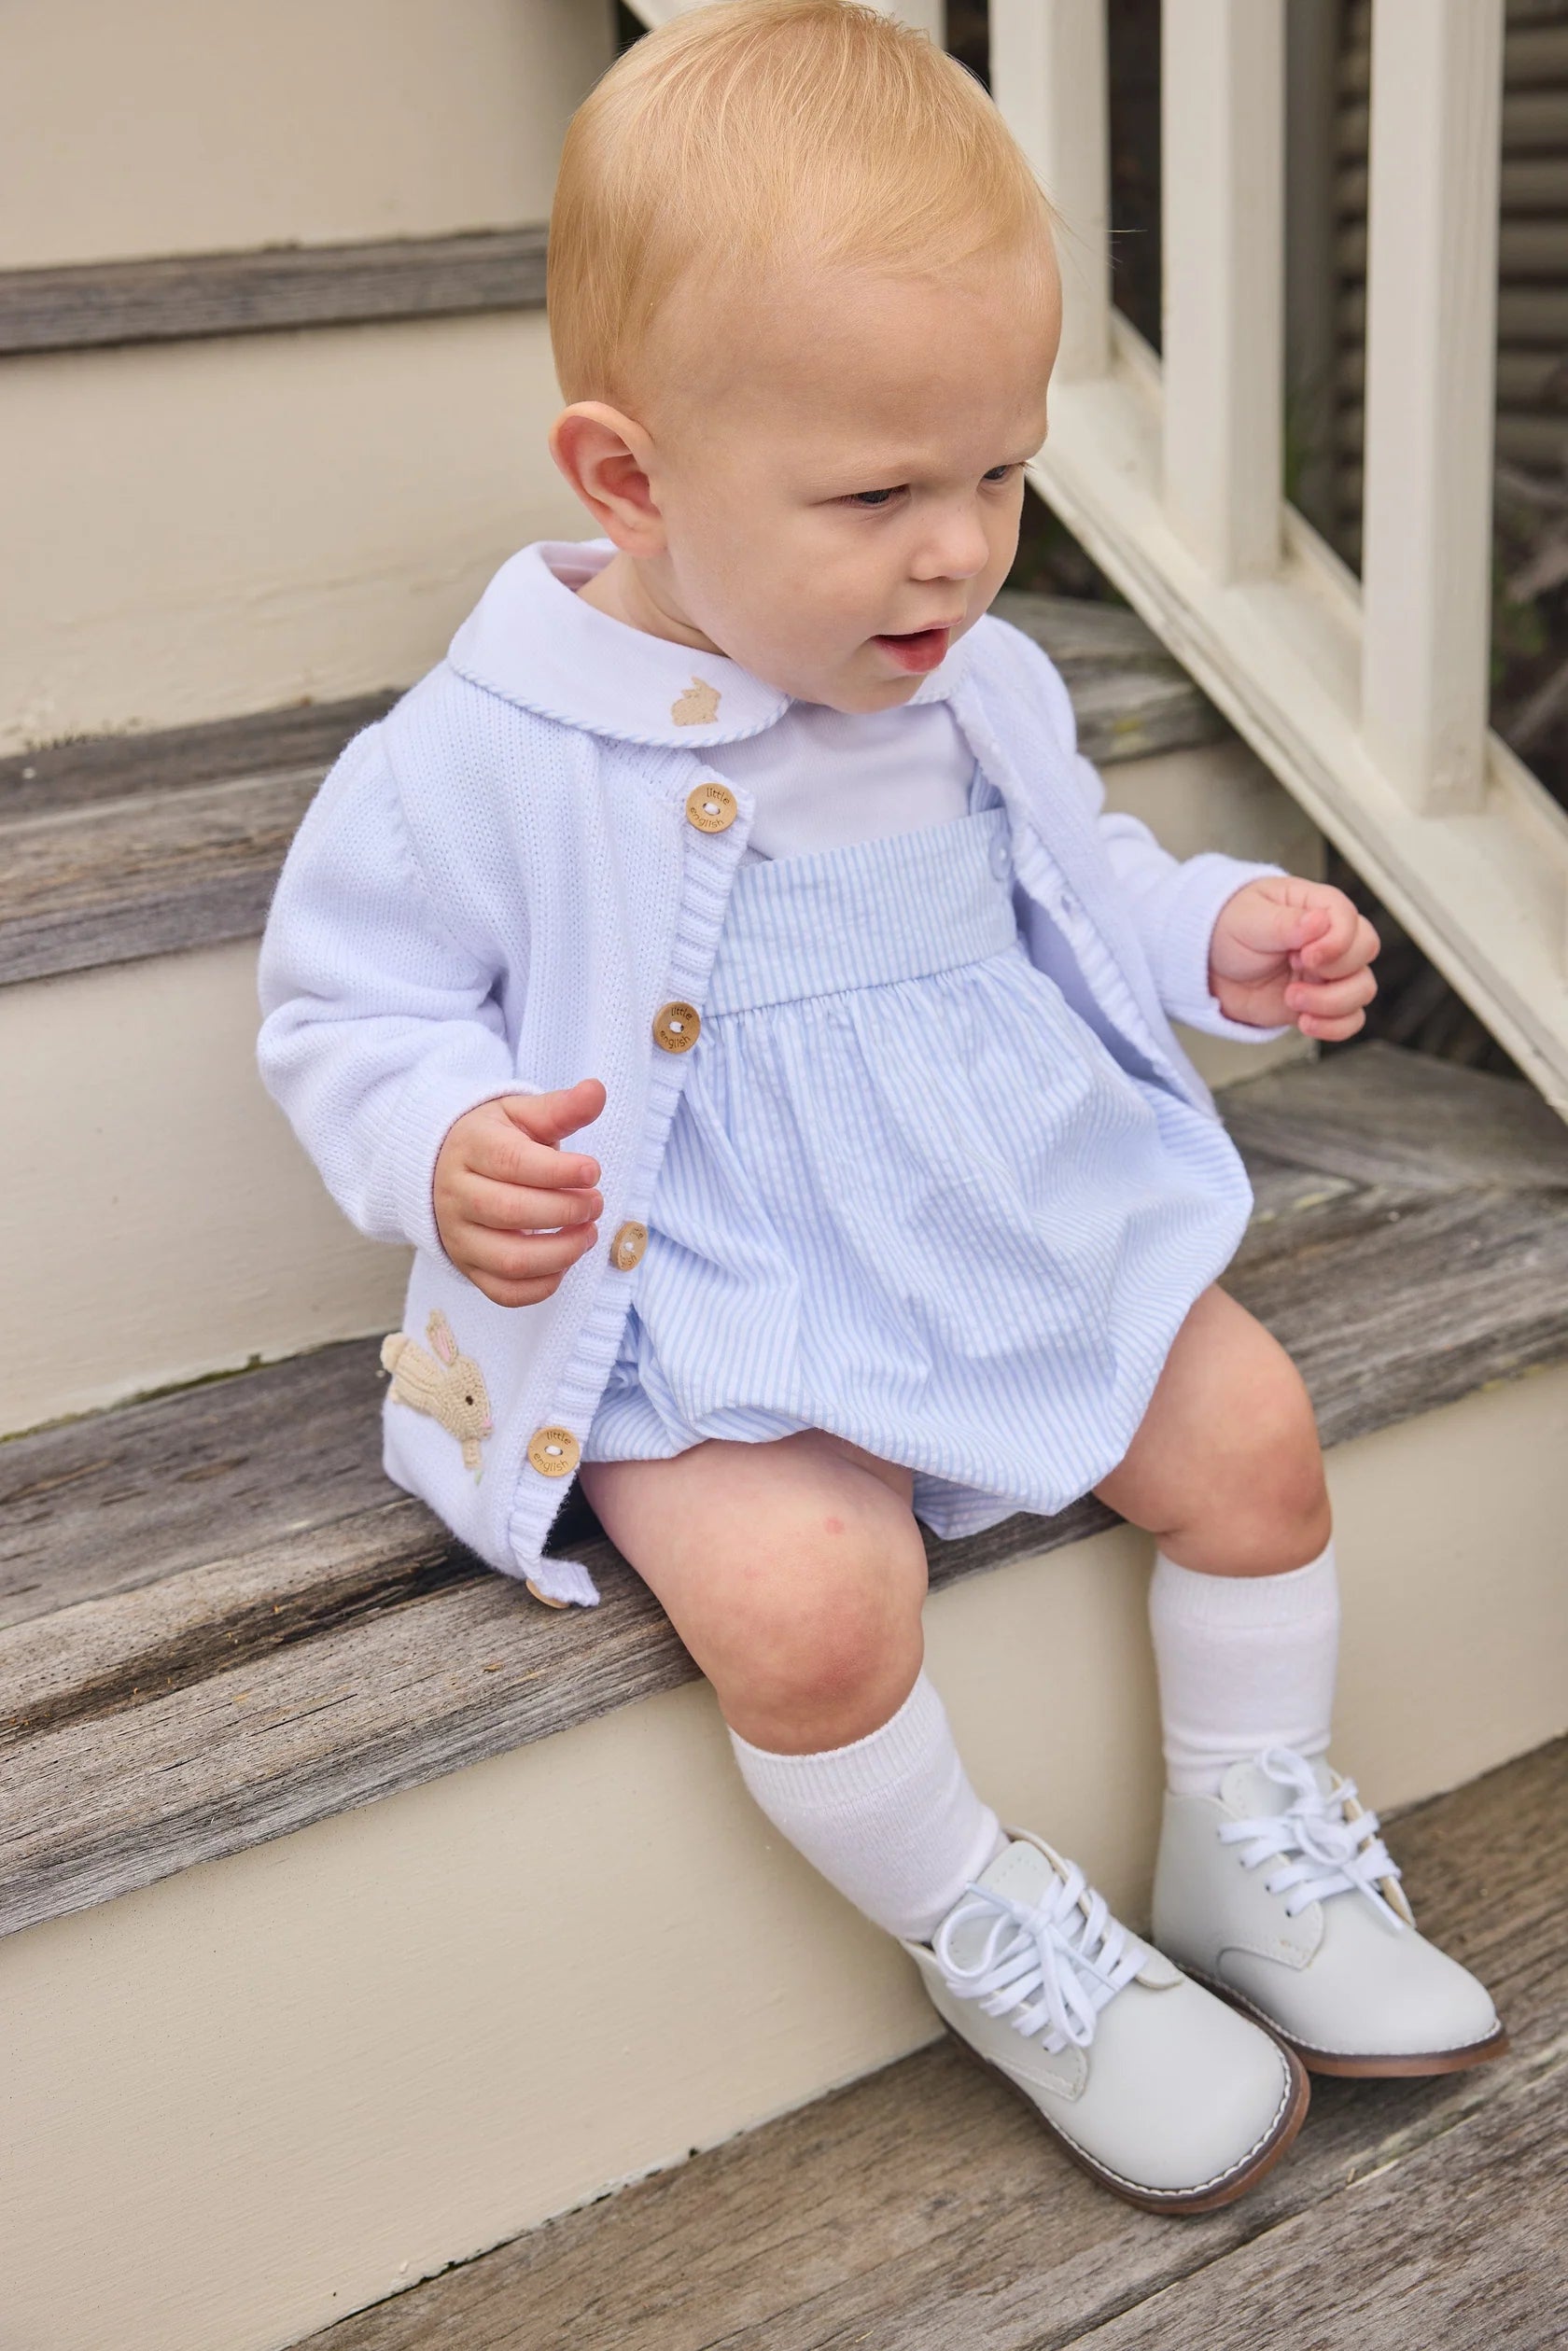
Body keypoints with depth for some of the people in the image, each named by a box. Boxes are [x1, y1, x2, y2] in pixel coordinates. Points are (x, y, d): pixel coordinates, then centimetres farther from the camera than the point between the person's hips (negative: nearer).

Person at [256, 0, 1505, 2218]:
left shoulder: (982, 687, 3)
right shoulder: (487, 758, -17)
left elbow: (1077, 886, 19)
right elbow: (347, 1007, -8)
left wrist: (1219, 932, 0)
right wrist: (445, 1150, -28)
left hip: (1032, 1226, 6)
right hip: (714, 1321, -5)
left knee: (1249, 1424, -2)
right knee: (806, 1604, -27)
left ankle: (1253, 1842, 22)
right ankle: (998, 1940, 3)